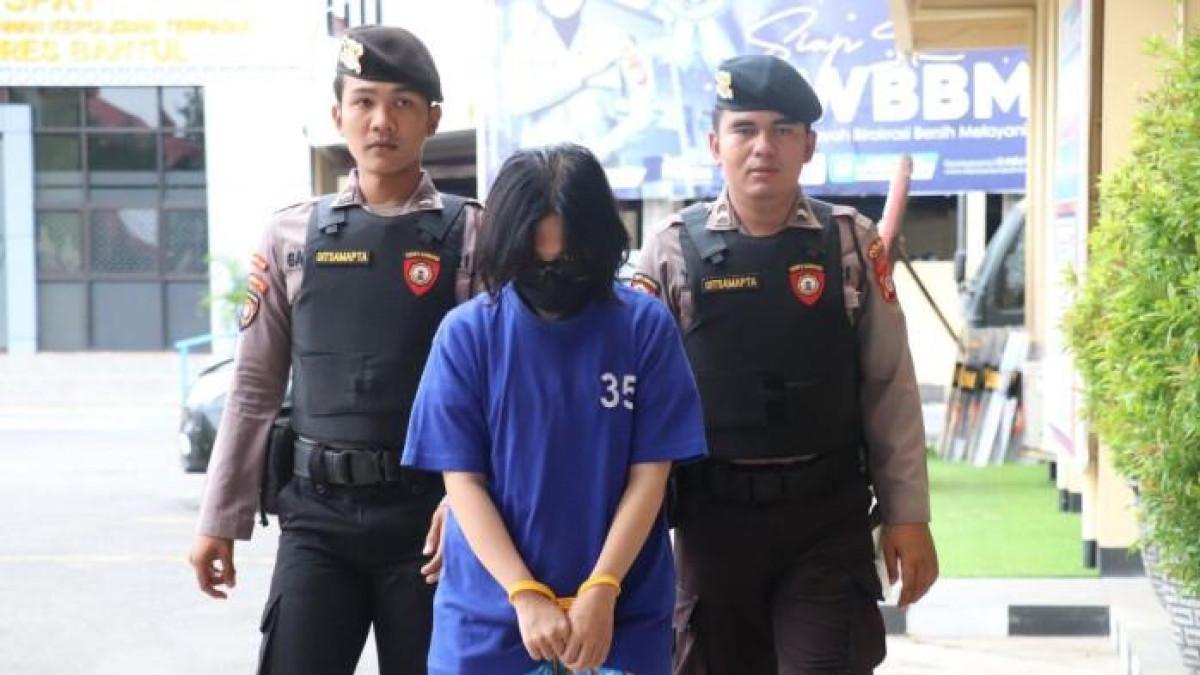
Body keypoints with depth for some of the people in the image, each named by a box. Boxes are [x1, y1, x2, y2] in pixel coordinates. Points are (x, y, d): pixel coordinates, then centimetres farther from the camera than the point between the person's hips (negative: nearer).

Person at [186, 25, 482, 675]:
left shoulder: (471, 236, -1)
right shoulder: (292, 236, 6)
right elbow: (255, 387, 9)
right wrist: (220, 521, 8)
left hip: (428, 515, -1)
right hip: (319, 514, 2)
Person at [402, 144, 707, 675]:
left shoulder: (646, 327, -3)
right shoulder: (467, 333, -3)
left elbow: (649, 475, -2)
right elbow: (462, 481, -3)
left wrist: (600, 591, -13)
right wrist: (526, 595, -13)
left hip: (622, 619, 0)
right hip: (487, 620, 0)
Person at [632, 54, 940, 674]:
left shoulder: (851, 244, -1)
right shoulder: (672, 251, -1)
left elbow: (889, 389, 1)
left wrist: (908, 515, 0)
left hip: (828, 517, -1)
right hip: (714, 517, 1)